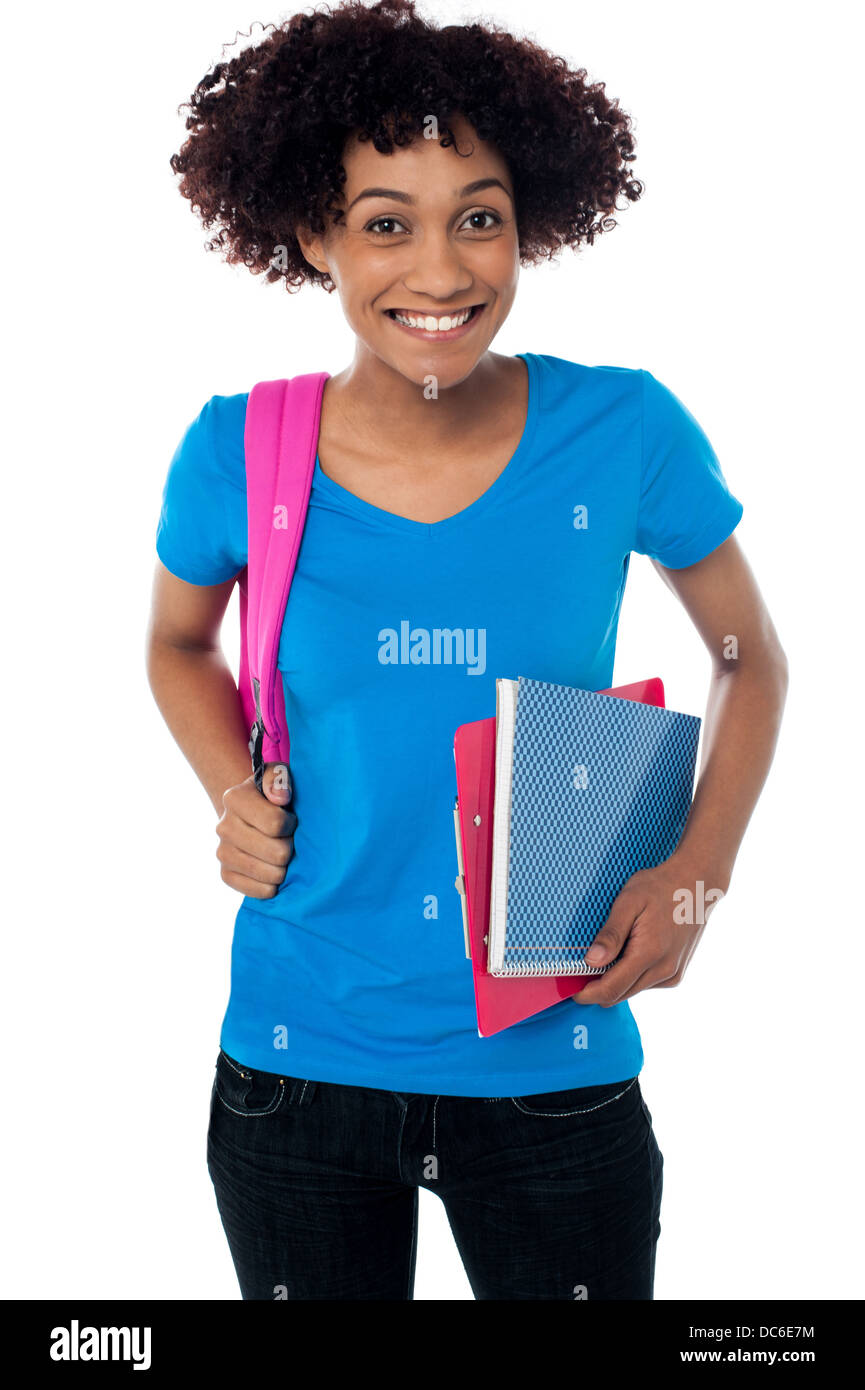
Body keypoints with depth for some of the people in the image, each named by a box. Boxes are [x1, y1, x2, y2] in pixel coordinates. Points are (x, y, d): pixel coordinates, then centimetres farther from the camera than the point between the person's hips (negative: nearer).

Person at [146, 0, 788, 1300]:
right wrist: (233, 796, -5)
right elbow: (178, 643, 12)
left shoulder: (621, 433, -11)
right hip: (300, 1063, 1)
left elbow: (751, 656, 4)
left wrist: (696, 874, -8)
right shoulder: (239, 456, -9)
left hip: (557, 1062, 0)